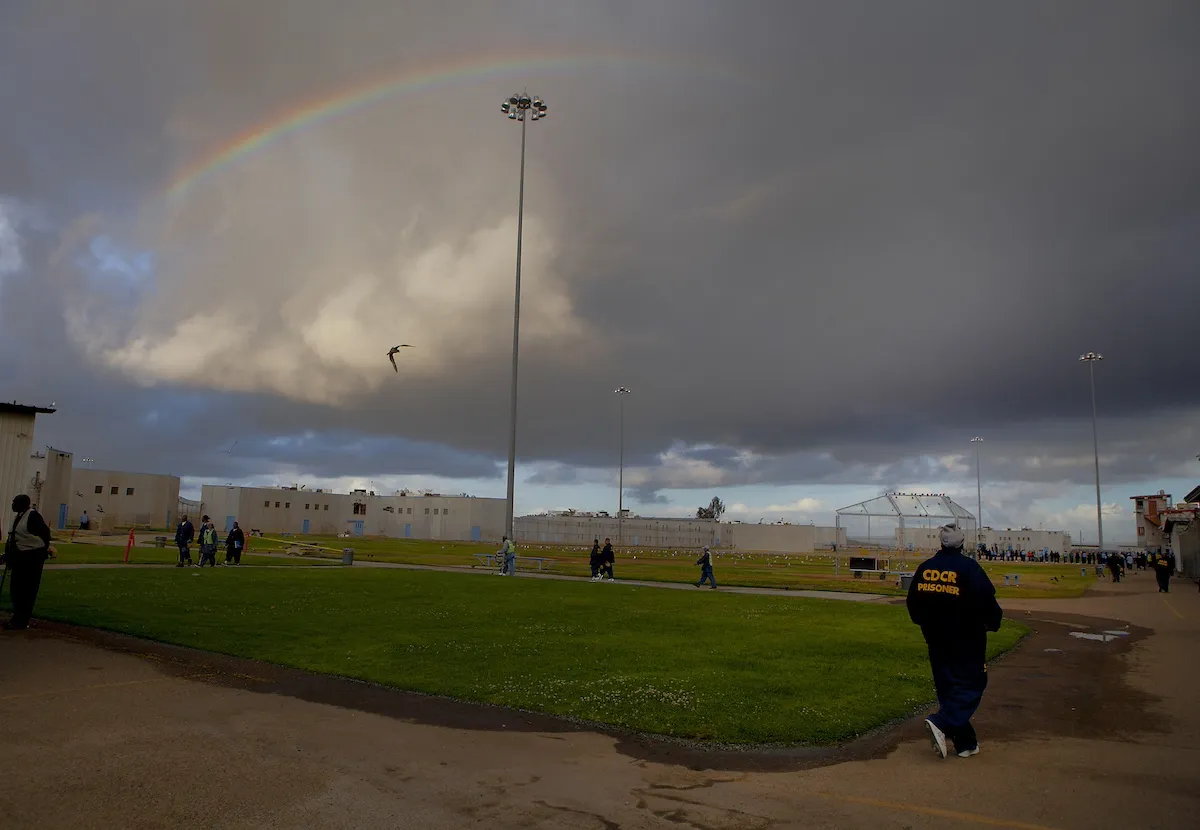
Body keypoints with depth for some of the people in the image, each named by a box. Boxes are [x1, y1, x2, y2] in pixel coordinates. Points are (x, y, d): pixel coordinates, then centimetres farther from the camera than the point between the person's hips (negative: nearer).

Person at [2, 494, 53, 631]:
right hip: (21, 558, 10)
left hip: (32, 558, -10)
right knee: (16, 589, 14)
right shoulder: (20, 517, 13)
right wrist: (8, 554, 21)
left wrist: (44, 550, -6)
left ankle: (21, 621, 2)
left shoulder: (32, 515, -16)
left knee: (26, 590, -3)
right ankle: (18, 619, 24)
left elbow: (45, 532, -17)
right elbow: (16, 537, 20)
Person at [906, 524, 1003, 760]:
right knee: (971, 685, 3)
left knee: (948, 687, 12)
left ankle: (966, 743, 16)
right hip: (967, 640, -5)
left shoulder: (925, 567, 3)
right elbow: (987, 602, -16)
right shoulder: (969, 567, -14)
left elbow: (913, 602, 10)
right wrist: (993, 623, 3)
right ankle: (942, 723, -18)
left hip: (936, 640, 5)